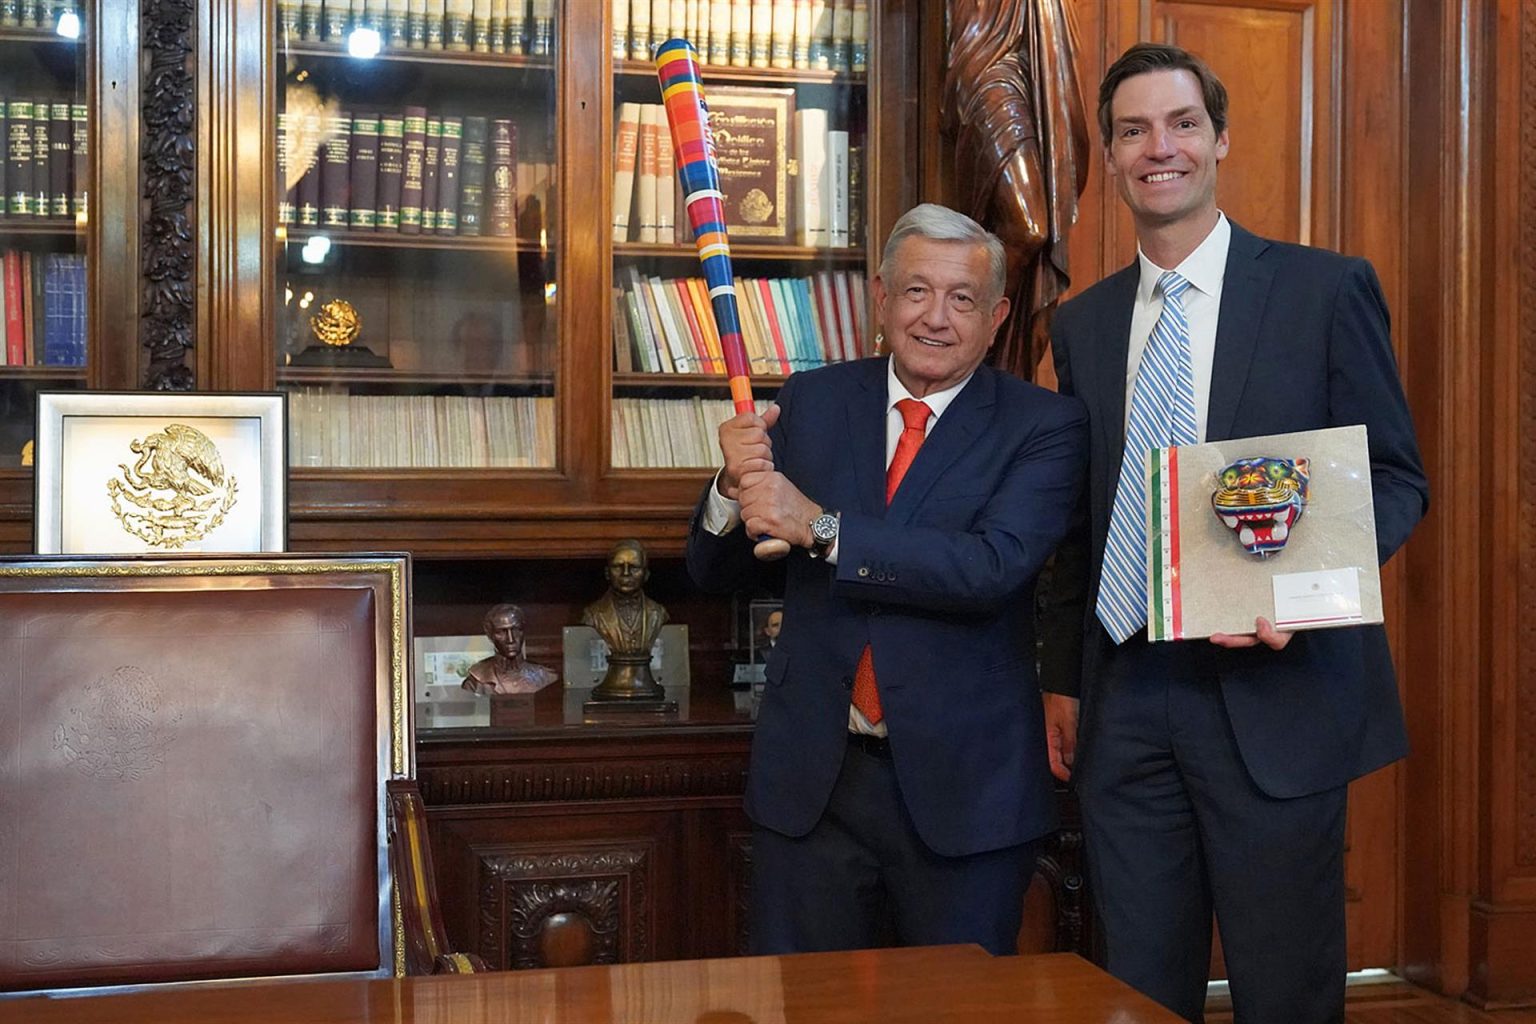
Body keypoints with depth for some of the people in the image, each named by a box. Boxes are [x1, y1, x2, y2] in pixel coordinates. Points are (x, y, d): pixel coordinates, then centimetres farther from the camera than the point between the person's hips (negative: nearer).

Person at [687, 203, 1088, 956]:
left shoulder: (1044, 426, -5)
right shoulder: (810, 402, 4)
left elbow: (996, 567, -22)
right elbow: (715, 574, 6)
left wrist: (821, 527, -24)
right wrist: (736, 486, -16)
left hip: (962, 787, -2)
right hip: (811, 778, 3)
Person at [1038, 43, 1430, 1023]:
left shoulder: (1327, 288, -1)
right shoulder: (1083, 323, 12)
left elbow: (1395, 476, 0)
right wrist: (1062, 679, 14)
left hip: (1275, 693, -3)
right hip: (1124, 706, 4)